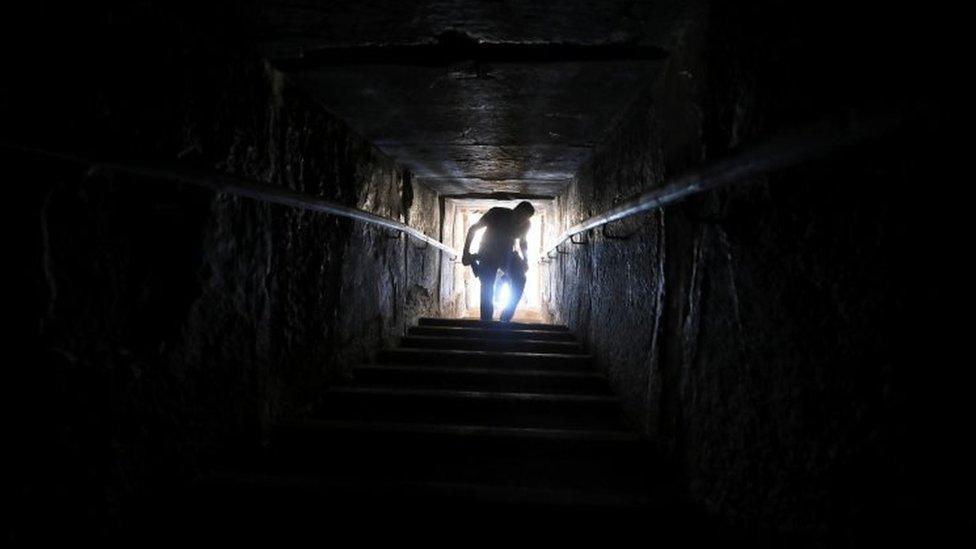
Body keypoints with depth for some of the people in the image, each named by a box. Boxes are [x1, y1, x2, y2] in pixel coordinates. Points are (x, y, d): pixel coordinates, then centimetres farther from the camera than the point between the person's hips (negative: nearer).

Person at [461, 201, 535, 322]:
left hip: (507, 254, 3)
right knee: (487, 288, -15)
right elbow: (473, 229, -13)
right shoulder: (497, 214, -22)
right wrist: (466, 252, -18)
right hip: (488, 254, -3)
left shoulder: (525, 224, -10)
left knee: (520, 279, -20)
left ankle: (505, 319, -11)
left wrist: (525, 261, -3)